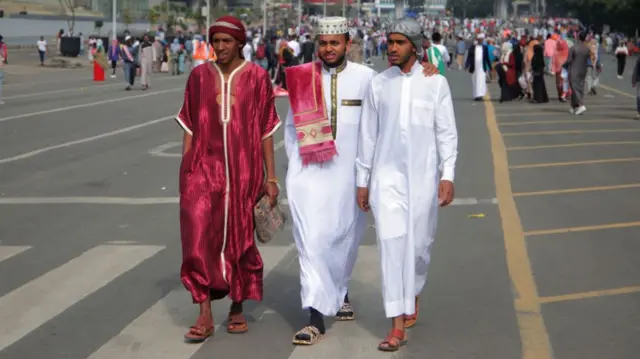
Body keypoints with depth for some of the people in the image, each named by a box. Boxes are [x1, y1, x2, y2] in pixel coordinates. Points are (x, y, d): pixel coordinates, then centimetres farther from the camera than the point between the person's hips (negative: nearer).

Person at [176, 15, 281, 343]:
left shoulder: (257, 77, -1)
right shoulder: (199, 76, 4)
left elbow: (266, 130, 1)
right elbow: (190, 128, 7)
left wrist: (270, 177, 0)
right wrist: (185, 171, 3)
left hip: (244, 170, -1)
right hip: (204, 167, 1)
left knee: (240, 239, 8)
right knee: (199, 235, -14)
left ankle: (237, 308, 26)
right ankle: (205, 315, -10)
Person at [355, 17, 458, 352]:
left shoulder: (435, 83, -1)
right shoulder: (378, 84, 4)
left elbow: (446, 132, -2)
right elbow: (367, 134, 8)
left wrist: (448, 176, -10)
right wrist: (362, 181, 9)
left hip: (423, 175, -1)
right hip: (387, 175, 1)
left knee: (419, 243, 9)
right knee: (391, 243, -8)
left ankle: (413, 295, 39)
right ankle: (398, 326, -8)